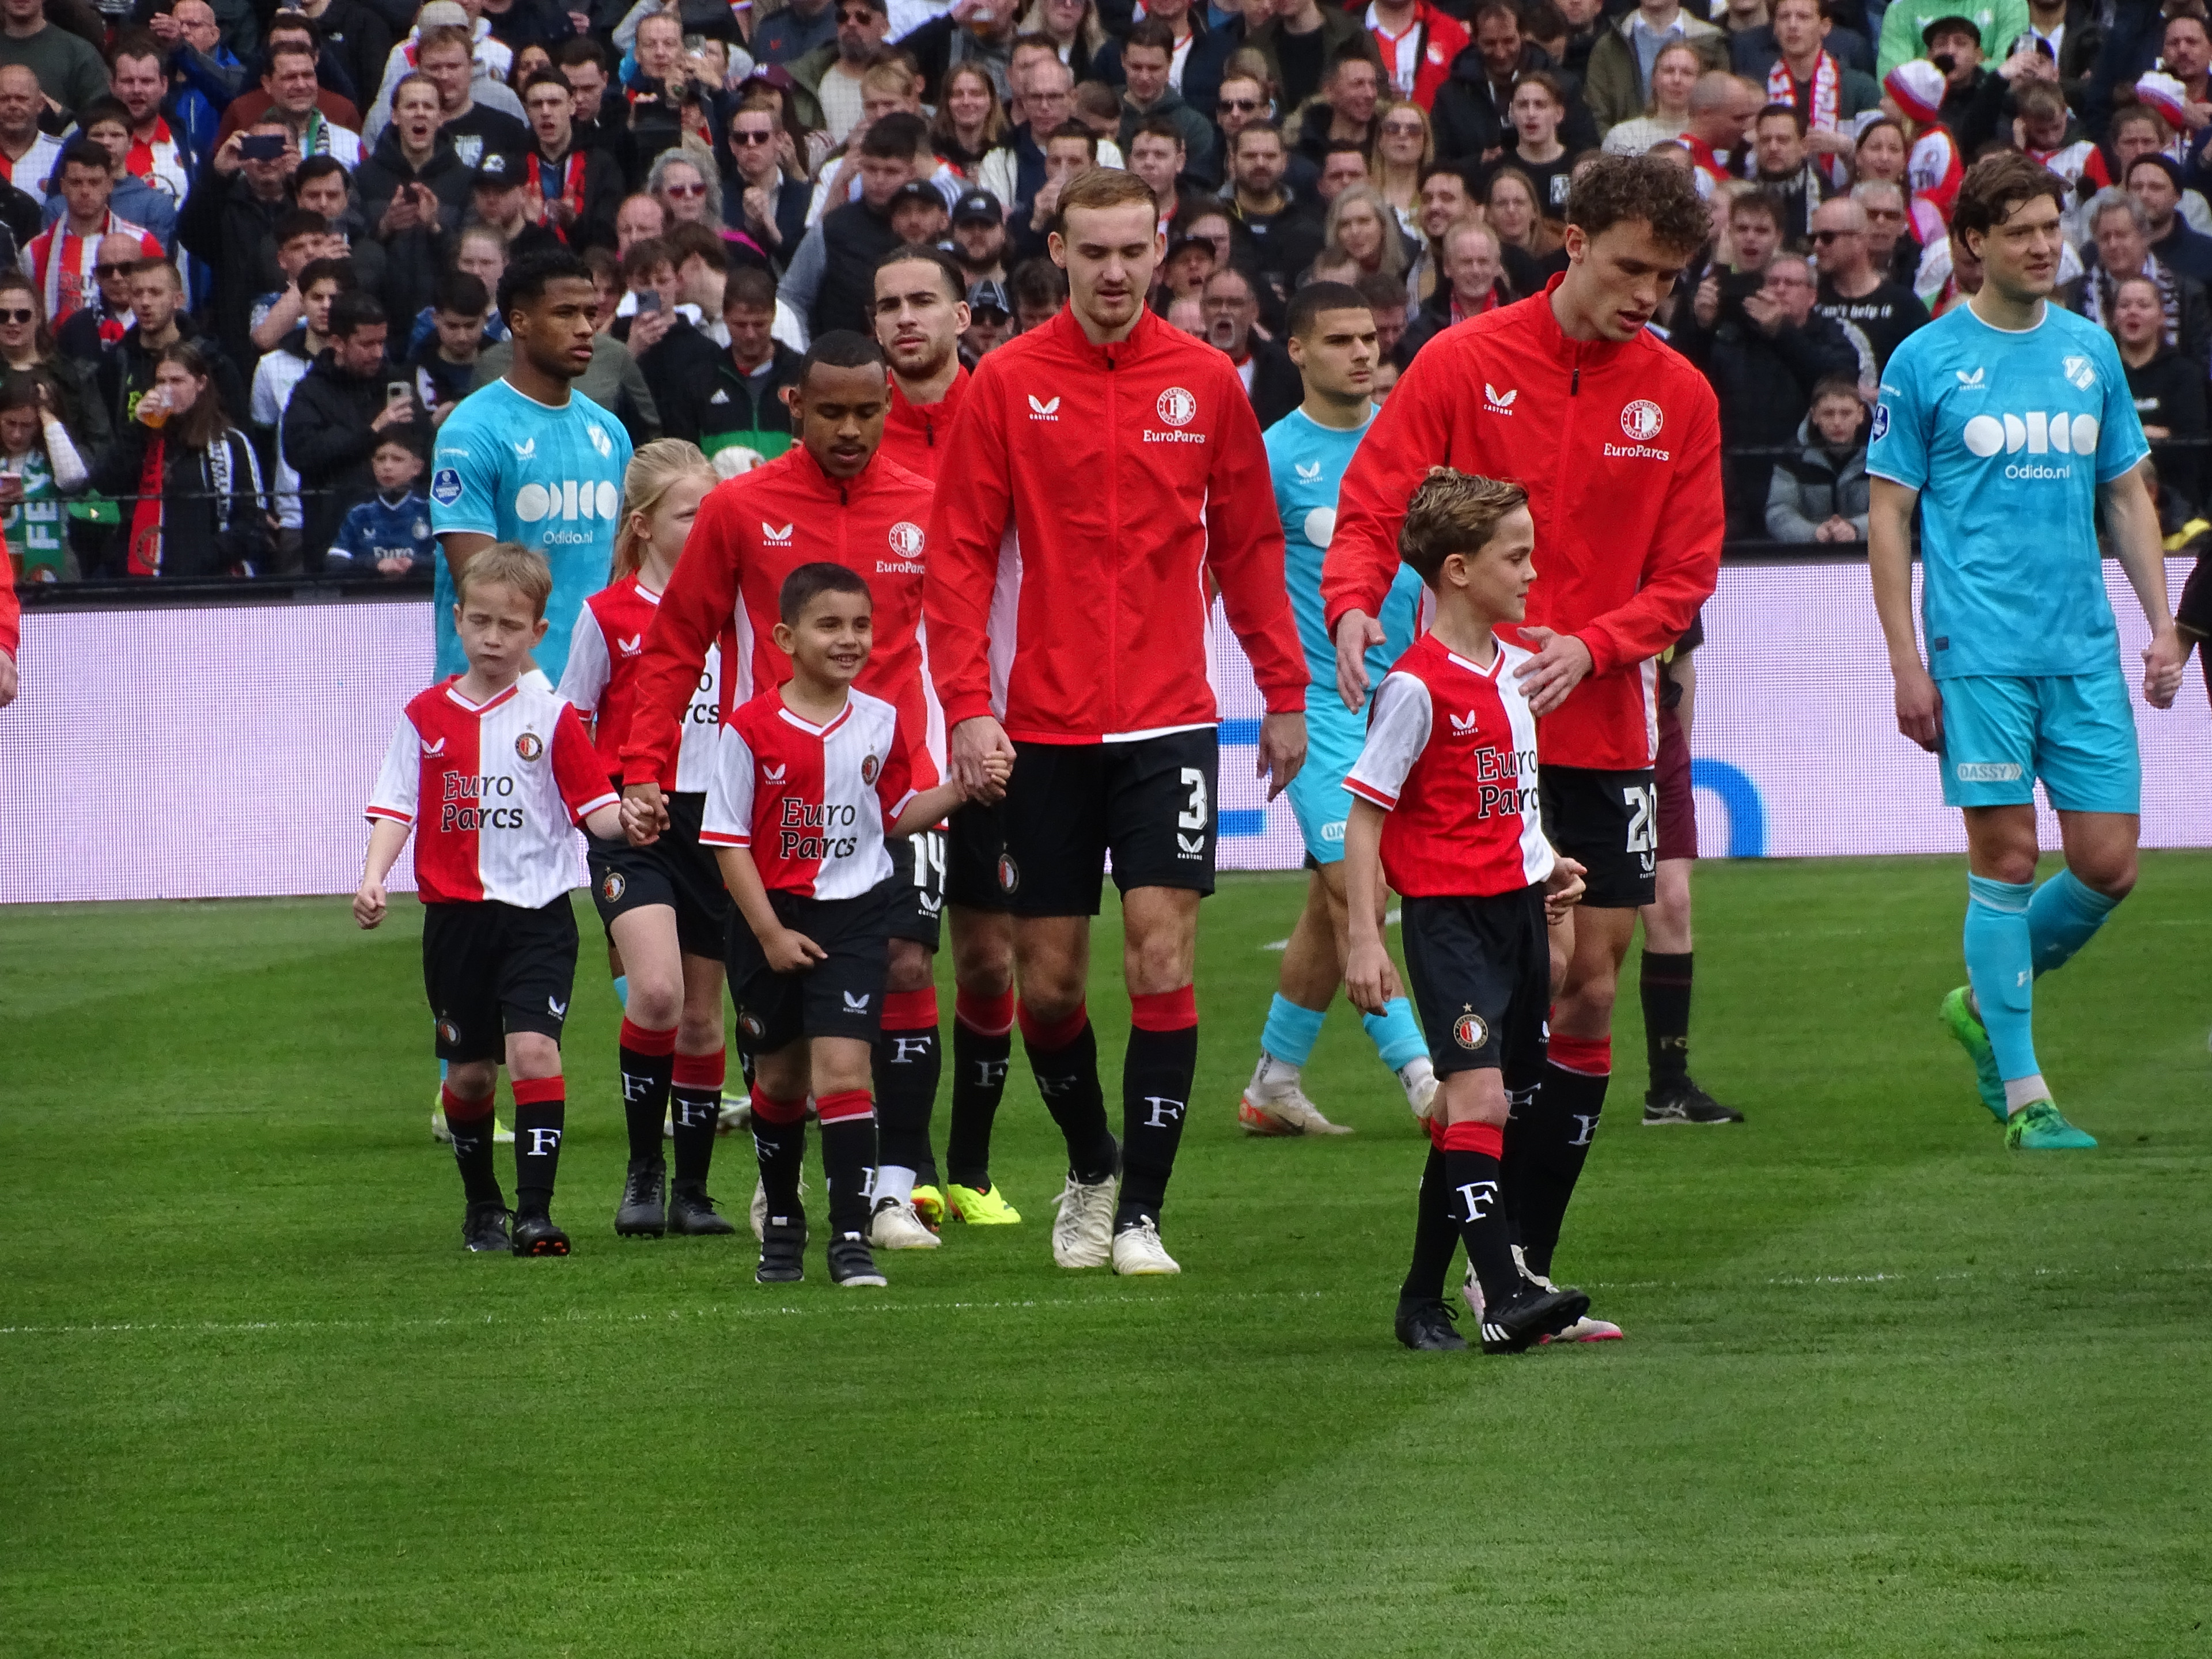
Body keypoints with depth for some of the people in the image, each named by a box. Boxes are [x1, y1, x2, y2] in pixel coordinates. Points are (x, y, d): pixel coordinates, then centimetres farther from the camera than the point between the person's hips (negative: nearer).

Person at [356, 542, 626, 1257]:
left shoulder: (550, 717, 0)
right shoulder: (425, 716, 6)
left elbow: (594, 807, -4)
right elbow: (396, 808, 3)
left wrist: (627, 818, -26)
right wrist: (373, 878, -12)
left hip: (537, 911, -3)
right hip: (455, 917, 3)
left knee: (533, 1049, -18)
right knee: (468, 1071, 10)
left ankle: (535, 1212, -19)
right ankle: (482, 1205, 30)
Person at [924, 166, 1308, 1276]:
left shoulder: (1206, 382, 4)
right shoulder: (1007, 385, -1)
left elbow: (1250, 546, 10)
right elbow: (960, 552, -1)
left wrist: (1284, 693, 8)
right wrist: (967, 704, -10)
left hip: (1167, 720, 0)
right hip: (1044, 725, 0)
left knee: (1162, 956, -10)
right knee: (1047, 980, 5)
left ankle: (1140, 1214, -4)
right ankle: (1090, 1169, 30)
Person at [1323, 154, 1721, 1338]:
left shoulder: (1679, 399, 5)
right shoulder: (1464, 365, -3)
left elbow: (1684, 576, 5)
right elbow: (1371, 508, -3)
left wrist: (1586, 648, -12)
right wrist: (1352, 605, -24)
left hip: (1603, 735, 4)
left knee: (1589, 994, 3)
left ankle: (1525, 1270, 11)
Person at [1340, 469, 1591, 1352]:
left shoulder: (1516, 668, 11)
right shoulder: (1417, 685, -14)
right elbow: (1364, 816, -12)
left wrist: (1546, 865, 11)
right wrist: (1364, 939, -16)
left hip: (1518, 911, 8)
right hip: (1449, 914, -8)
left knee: (1480, 1106, 11)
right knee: (1477, 1095, -18)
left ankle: (1424, 1297, 19)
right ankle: (1503, 1297, -25)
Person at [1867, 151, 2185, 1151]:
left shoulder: (2090, 351, 11)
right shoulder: (1925, 363, -1)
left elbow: (2127, 497, 18)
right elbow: (1888, 515, 0)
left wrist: (2163, 624, 9)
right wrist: (1907, 664, -6)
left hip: (2086, 654, 4)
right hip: (1980, 654, -4)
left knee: (2108, 864, 0)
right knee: (2006, 861, -5)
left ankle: (1986, 1000, 25)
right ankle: (2022, 1094, 2)